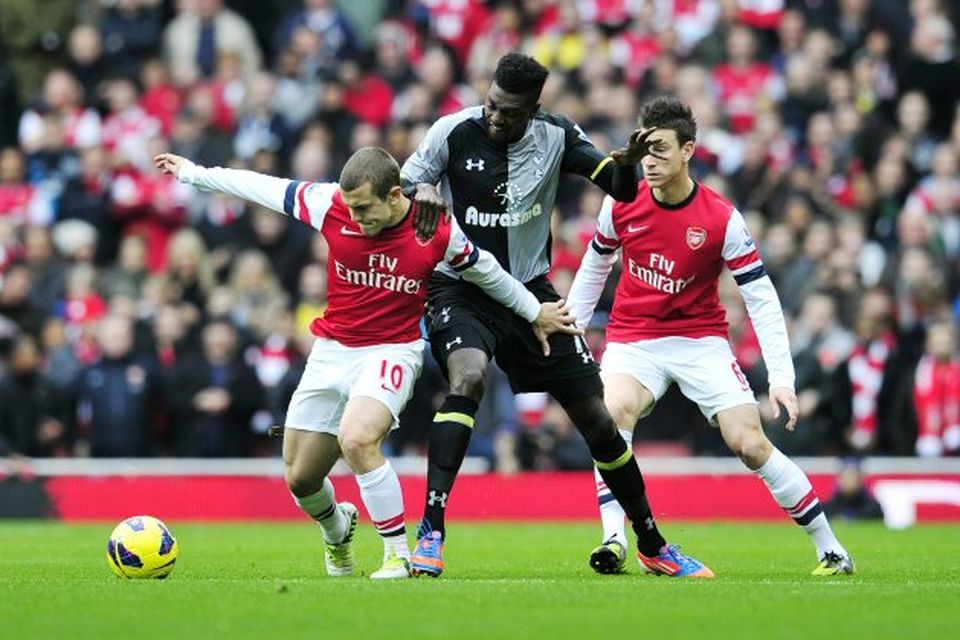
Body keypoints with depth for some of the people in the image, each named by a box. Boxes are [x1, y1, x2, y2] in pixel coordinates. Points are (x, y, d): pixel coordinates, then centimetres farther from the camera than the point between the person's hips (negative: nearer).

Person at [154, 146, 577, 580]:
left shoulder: (437, 232, -15)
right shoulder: (331, 205, -12)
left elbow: (485, 272, 4)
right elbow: (262, 187, 1)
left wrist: (534, 312, 18)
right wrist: (192, 173, 9)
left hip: (392, 351, -4)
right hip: (331, 349, 4)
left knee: (356, 439, -32)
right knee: (299, 477, 7)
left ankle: (399, 553, -19)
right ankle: (337, 531, 43)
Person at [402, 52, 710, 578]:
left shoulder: (556, 137, -6)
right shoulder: (454, 132, -12)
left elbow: (621, 190, -8)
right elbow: (396, 191, -3)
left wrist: (627, 163, -31)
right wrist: (421, 190, -27)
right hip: (460, 291, -3)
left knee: (596, 418, 3)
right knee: (468, 377, -34)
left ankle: (652, 544, 21)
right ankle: (430, 531, -34)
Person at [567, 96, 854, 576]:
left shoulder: (722, 220, -15)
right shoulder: (621, 203, -6)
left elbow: (762, 298, -13)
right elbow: (595, 265, 13)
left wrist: (782, 379, -19)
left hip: (700, 340, -2)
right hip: (632, 340, 2)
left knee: (750, 444, -12)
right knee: (616, 411, -30)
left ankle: (829, 549, 3)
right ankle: (613, 539, -32)